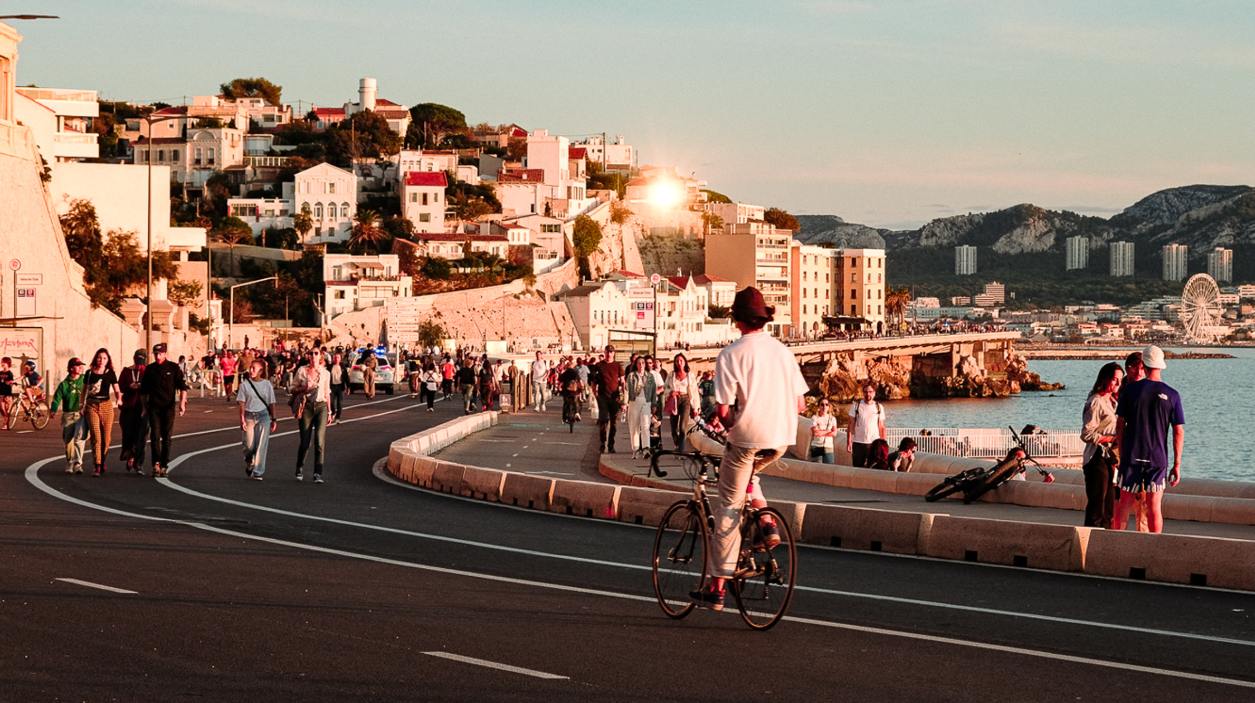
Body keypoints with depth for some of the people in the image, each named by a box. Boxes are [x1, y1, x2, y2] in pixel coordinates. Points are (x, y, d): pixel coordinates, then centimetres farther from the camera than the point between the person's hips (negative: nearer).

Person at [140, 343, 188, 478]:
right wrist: (144, 407, 15)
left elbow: (182, 386, 1)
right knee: (155, 436, -10)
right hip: (154, 407, 1)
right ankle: (156, 464, -12)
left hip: (168, 407, -1)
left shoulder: (173, 367, 1)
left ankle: (164, 466, 10)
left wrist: (182, 402, -11)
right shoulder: (149, 369, 7)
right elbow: (143, 391, 17)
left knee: (166, 437, 3)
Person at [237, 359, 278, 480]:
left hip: (263, 416, 0)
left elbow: (271, 403, 10)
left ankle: (258, 472, -9)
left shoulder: (267, 385, 6)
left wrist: (274, 419, 7)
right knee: (249, 446, 0)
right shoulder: (245, 384, 3)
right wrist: (242, 420, -7)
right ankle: (249, 467, 28)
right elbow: (242, 403, 1)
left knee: (261, 446, -10)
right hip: (249, 416, 0)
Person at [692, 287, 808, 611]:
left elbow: (723, 410, -15)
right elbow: (800, 404, 8)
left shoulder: (731, 355, -10)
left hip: (747, 437, -5)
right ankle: (767, 522, 11)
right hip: (782, 438, 5)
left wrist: (731, 426, 6)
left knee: (727, 507, 5)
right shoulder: (782, 351, 7)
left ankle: (716, 589, 5)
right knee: (748, 473, 35)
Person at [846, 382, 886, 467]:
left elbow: (882, 428, 10)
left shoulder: (879, 407, 8)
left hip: (874, 444, 1)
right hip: (858, 444, -1)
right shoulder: (856, 406, 5)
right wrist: (848, 442, -5)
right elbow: (851, 426, 3)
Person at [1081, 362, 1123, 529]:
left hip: (1109, 458, 9)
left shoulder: (1110, 401, 17)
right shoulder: (1096, 402, -11)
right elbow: (1087, 435, -16)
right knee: (1095, 509, -8)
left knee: (1108, 508, 9)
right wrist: (1113, 438, -17)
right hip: (1097, 459, -9)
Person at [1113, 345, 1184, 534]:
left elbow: (1120, 425, 1)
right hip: (1158, 458, 0)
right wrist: (1177, 465, 2)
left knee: (1124, 504, 7)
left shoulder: (1130, 390, -2)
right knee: (1154, 507, 2)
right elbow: (1179, 432, -3)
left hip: (1131, 456, 0)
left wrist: (1121, 454, 11)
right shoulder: (1172, 395, -2)